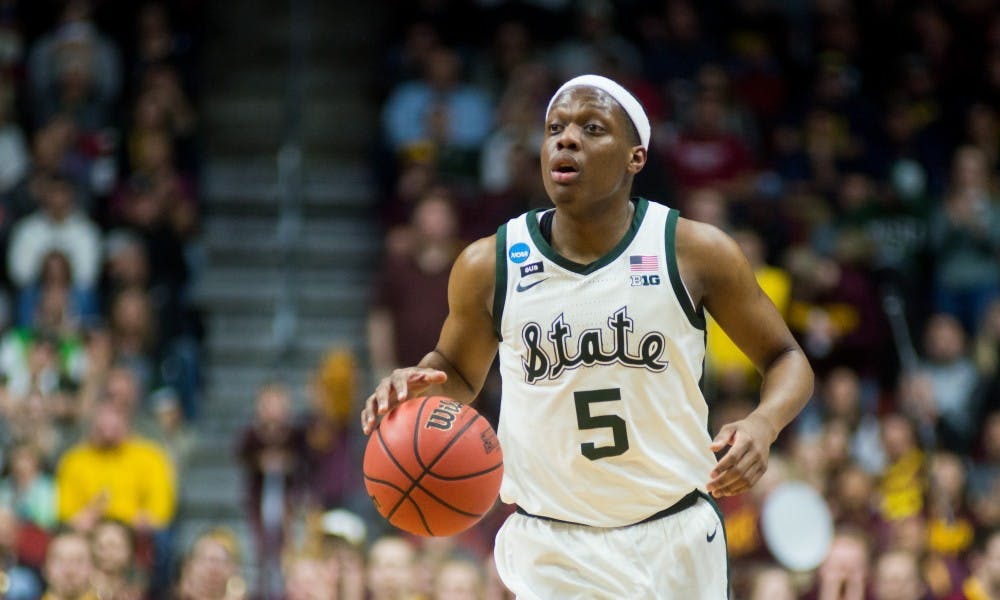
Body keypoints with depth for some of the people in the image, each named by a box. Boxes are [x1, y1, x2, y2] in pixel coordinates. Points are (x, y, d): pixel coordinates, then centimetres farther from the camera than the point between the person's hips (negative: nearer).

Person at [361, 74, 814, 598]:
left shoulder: (696, 253, -6)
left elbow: (786, 359, 4)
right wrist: (419, 385, -8)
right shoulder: (489, 265, -3)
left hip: (677, 540, 0)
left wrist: (763, 424, -18)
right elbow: (459, 371, 15)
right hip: (551, 554, 0)